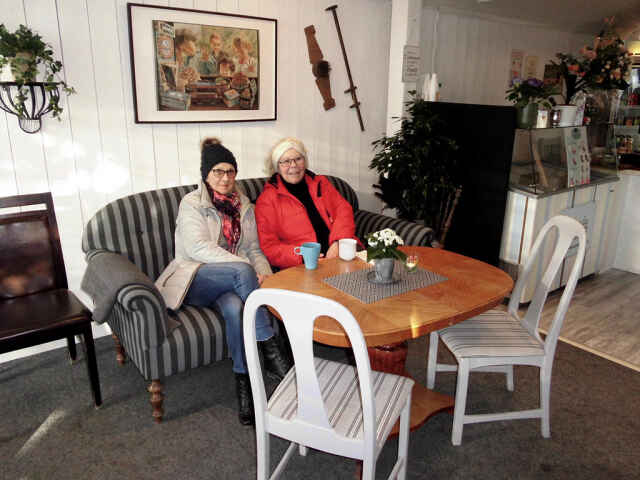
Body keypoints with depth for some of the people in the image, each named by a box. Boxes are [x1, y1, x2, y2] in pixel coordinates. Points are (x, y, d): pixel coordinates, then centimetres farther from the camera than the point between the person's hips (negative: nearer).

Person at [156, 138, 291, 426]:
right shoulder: (192, 204, 0)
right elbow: (198, 247, -14)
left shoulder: (244, 206, 16)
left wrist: (264, 275, -7)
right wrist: (246, 268, -23)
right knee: (241, 272, -35)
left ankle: (244, 381, -26)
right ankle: (271, 351, -33)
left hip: (232, 282, 4)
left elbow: (254, 249, 16)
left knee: (234, 307, -35)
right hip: (197, 280, -3)